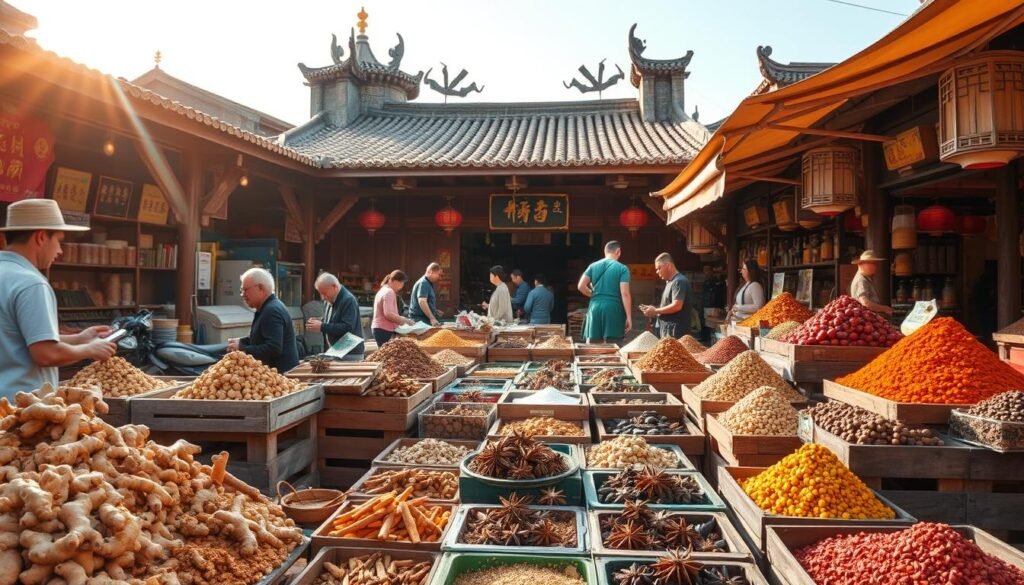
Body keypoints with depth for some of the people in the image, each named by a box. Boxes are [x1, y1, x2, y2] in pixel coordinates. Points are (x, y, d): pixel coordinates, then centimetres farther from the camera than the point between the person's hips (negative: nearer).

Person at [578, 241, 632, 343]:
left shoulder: (593, 266, 9)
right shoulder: (622, 268, -1)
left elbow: (581, 286, 1)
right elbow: (625, 294, -9)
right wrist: (629, 317, -8)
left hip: (595, 308, 3)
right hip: (613, 309, -3)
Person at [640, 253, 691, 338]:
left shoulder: (679, 281, -13)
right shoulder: (670, 282, 18)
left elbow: (677, 306, -22)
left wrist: (655, 311, -12)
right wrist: (653, 310, 7)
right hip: (667, 331, 10)